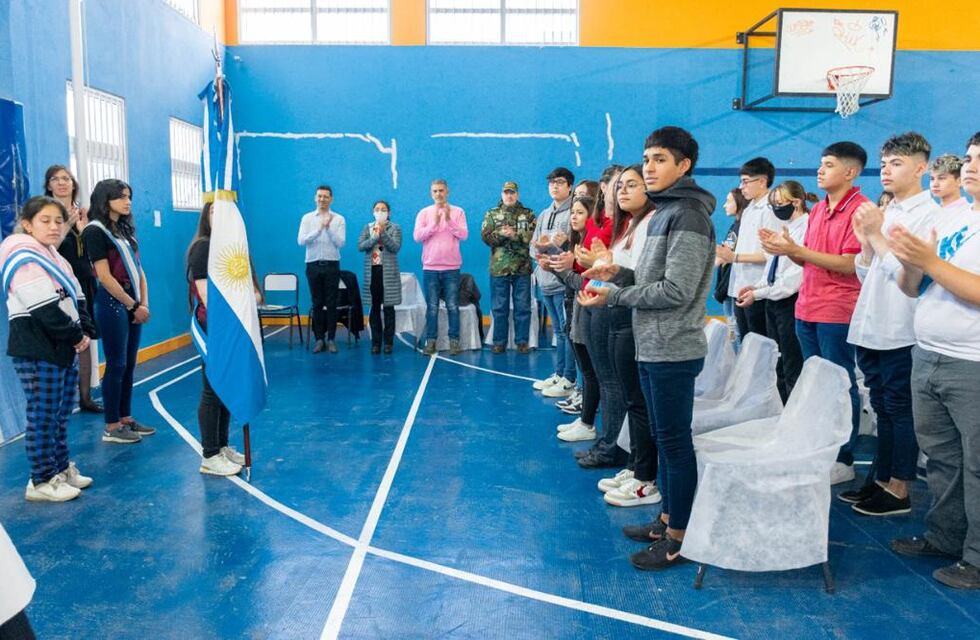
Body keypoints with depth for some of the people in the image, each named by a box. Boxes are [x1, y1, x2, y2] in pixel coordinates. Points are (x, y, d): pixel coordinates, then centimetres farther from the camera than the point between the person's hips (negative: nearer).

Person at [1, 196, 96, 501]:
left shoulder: (56, 259, 15)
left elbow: (76, 301, 15)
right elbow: (47, 310, -22)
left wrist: (85, 332, 0)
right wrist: (76, 337, -12)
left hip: (63, 349, 9)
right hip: (37, 352, -9)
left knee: (62, 413, 16)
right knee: (42, 416, -2)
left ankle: (61, 468, 28)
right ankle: (41, 481, 7)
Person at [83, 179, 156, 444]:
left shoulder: (126, 229, 15)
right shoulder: (96, 231, -8)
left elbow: (138, 269, 12)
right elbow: (105, 277, -13)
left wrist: (144, 303, 0)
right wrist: (134, 306, -10)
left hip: (132, 303, 7)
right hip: (113, 303, -7)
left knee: (129, 364, 10)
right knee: (116, 365, -3)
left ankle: (126, 418, 20)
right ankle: (111, 427, 5)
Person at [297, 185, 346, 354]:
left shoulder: (338, 219, 2)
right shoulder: (307, 218, 6)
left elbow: (341, 243, -7)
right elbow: (301, 241, -6)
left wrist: (329, 227, -16)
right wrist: (319, 229, -16)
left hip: (331, 265, -1)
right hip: (313, 265, 1)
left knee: (331, 303, 1)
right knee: (317, 303, 5)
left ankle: (331, 339, 8)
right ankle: (319, 339, 12)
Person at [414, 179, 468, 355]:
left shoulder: (458, 212, 4)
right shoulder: (424, 213, 6)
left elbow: (464, 235, -7)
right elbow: (417, 236, -5)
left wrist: (449, 220, -16)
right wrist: (434, 223, -15)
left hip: (451, 267, -1)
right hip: (430, 267, 1)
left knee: (452, 306, 1)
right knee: (432, 307, 3)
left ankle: (454, 340, 6)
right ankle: (431, 340, 8)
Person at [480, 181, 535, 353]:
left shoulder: (528, 214, 7)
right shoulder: (492, 214, 10)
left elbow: (534, 235, -7)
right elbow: (485, 236, -2)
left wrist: (515, 235, -19)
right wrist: (501, 234, -18)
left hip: (522, 268, 0)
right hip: (499, 268, 1)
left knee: (523, 307, 4)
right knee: (499, 307, 6)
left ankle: (522, 341, 12)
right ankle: (499, 342, 14)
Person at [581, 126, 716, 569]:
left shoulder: (688, 215, -15)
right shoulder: (663, 213, 15)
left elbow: (676, 291, -21)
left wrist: (614, 297, -15)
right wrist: (619, 274, 4)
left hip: (672, 351, -10)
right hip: (652, 348, 10)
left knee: (675, 440, 0)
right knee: (663, 437, 17)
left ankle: (679, 537, 12)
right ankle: (667, 518, 31)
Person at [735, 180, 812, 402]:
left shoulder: (806, 229, -16)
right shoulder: (786, 228, 13)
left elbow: (795, 275, -20)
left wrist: (758, 294, -16)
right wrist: (756, 286, 5)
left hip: (790, 302, -9)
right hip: (774, 301, 9)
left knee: (792, 369, -1)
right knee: (778, 366, 15)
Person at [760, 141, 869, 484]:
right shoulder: (818, 209, 14)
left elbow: (850, 265, -19)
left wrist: (795, 249, -20)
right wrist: (784, 247, -2)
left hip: (838, 313, -8)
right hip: (807, 310, 8)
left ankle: (844, 459, 13)